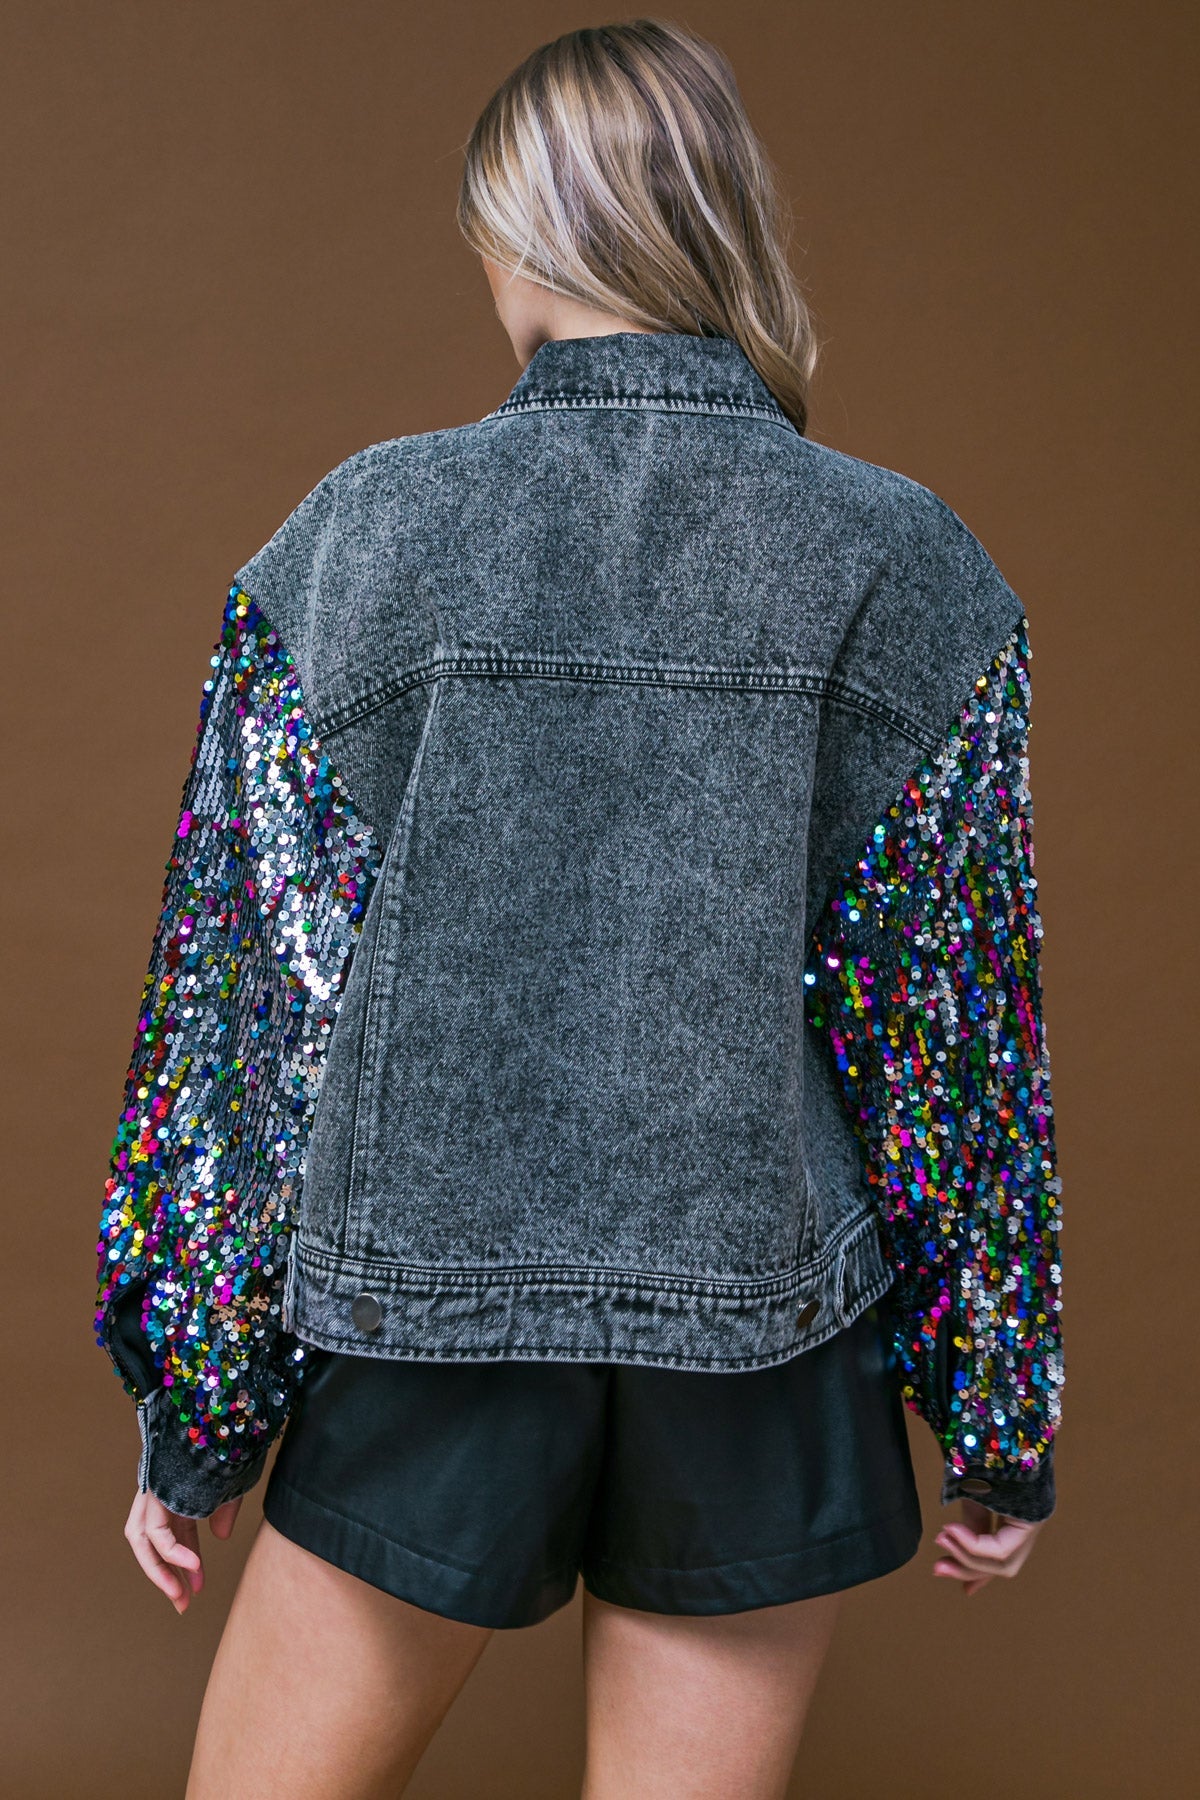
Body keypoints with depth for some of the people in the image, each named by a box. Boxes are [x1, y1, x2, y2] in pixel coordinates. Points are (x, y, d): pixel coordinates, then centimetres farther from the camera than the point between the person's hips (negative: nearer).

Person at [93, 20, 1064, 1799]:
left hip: (432, 1318, 0)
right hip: (764, 1335, 1)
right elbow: (956, 1033, -1)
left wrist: (189, 1410, 6)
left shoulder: (358, 535, -5)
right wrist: (1002, 1420, 9)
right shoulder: (906, 568, -3)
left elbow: (240, 1004, -4)